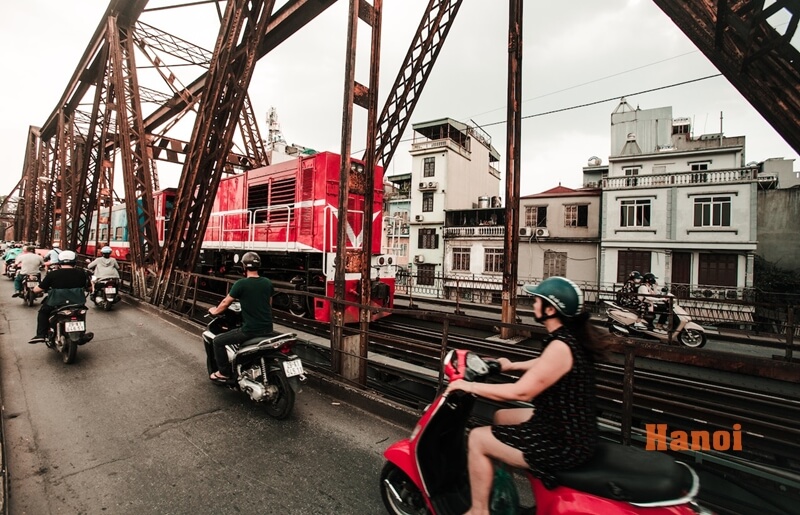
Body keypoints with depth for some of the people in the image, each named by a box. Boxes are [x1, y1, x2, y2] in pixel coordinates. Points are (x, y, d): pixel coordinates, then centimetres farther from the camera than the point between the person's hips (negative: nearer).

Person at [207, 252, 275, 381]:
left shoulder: (241, 284, -12)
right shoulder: (268, 283, 3)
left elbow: (226, 303, 1)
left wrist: (215, 311, 21)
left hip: (250, 330, -6)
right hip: (267, 329, 7)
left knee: (218, 341, 12)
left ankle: (224, 373, 18)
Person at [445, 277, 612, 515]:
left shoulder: (561, 346, -28)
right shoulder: (572, 335, 1)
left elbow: (521, 392, -27)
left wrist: (470, 386, -18)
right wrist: (513, 366, 30)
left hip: (564, 443, -10)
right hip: (573, 429, 10)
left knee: (477, 439, -2)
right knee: (501, 416, 24)